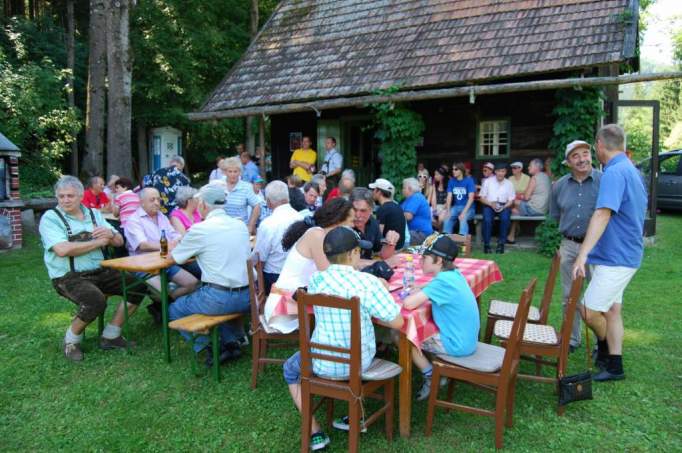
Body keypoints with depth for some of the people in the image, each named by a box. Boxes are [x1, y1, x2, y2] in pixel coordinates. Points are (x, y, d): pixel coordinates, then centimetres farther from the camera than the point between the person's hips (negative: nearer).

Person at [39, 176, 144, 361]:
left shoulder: (93, 213, 12)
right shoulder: (50, 218, -5)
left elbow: (119, 242, 13)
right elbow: (62, 250, -21)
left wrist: (110, 234, -12)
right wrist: (98, 241, -11)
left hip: (100, 271, 6)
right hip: (69, 277, -6)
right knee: (96, 301, -32)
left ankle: (110, 335, 6)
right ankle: (71, 339, -1)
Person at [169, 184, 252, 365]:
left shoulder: (200, 229, -8)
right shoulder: (241, 225, 8)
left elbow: (172, 257, 6)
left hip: (219, 299, -6)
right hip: (247, 297, 6)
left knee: (175, 309, 18)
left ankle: (210, 348, 9)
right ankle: (230, 342, 21)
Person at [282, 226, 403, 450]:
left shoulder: (315, 280, -9)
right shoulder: (368, 282, -19)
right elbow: (397, 322, -16)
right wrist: (381, 289, 0)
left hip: (324, 363, 0)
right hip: (360, 362, 1)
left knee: (291, 368, 30)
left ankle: (315, 433, 23)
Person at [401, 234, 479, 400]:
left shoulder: (442, 281, -24)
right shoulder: (454, 274, 1)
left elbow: (408, 304, -31)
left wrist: (414, 296, -9)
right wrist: (419, 292, 2)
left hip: (457, 345, -9)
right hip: (466, 339, 9)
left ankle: (431, 377, 12)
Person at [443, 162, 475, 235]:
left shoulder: (469, 180, -8)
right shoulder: (451, 181, 5)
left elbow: (471, 198, -15)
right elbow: (449, 197, 0)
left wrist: (464, 212, -26)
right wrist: (448, 211, -16)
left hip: (468, 207, -3)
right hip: (456, 207, 4)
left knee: (462, 219, -34)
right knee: (447, 218, -26)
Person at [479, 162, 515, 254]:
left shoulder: (509, 184, 7)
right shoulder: (487, 181, 3)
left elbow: (511, 200, 6)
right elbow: (482, 198, 3)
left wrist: (503, 207, -15)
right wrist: (491, 204, -15)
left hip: (503, 206, 1)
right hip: (489, 205, -1)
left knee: (505, 218, -32)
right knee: (487, 219, -32)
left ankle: (501, 243, -18)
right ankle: (486, 244, -20)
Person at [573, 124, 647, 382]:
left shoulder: (614, 173, -20)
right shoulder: (630, 170, 14)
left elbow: (602, 215, -31)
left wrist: (583, 254, -37)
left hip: (616, 258, -11)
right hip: (619, 254, 11)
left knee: (589, 311, -6)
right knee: (611, 309, 15)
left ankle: (604, 348, 20)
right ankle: (614, 366, 24)